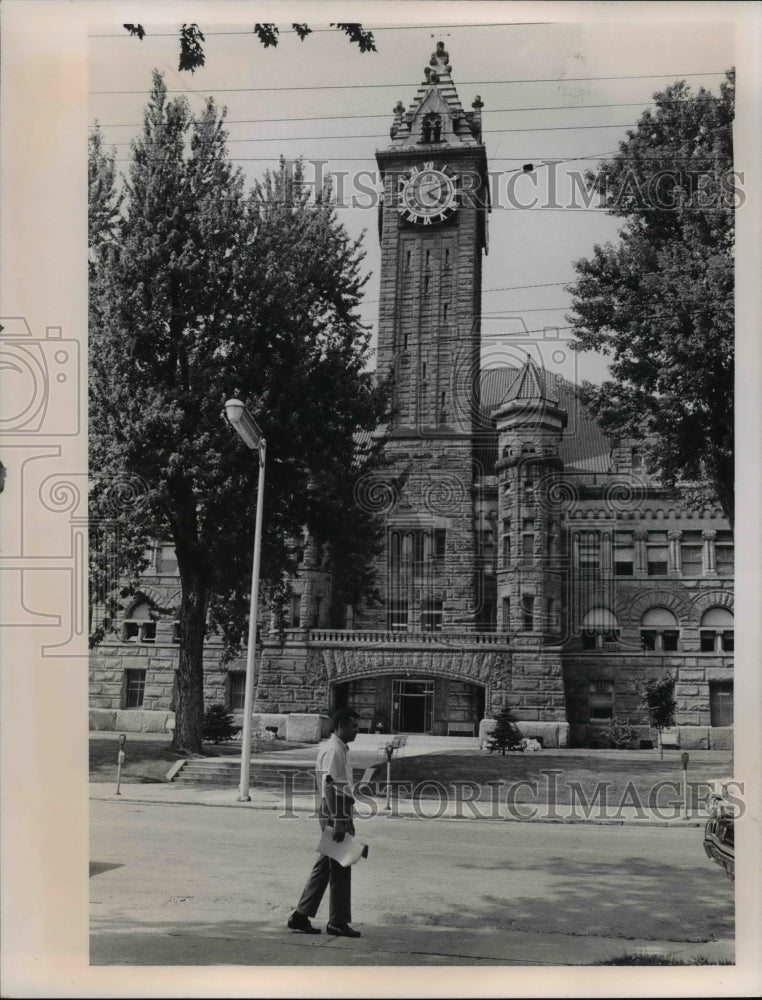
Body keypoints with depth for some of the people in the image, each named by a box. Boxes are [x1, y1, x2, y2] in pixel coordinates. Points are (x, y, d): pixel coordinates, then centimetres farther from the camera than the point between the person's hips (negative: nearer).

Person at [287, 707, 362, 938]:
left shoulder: (340, 749, 17)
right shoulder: (333, 750, -15)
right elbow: (330, 788, -22)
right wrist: (338, 821, -24)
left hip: (336, 815, 10)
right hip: (336, 814, -10)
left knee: (325, 866, 13)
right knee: (340, 869, -2)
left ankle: (301, 916, 17)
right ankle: (338, 922, 8)